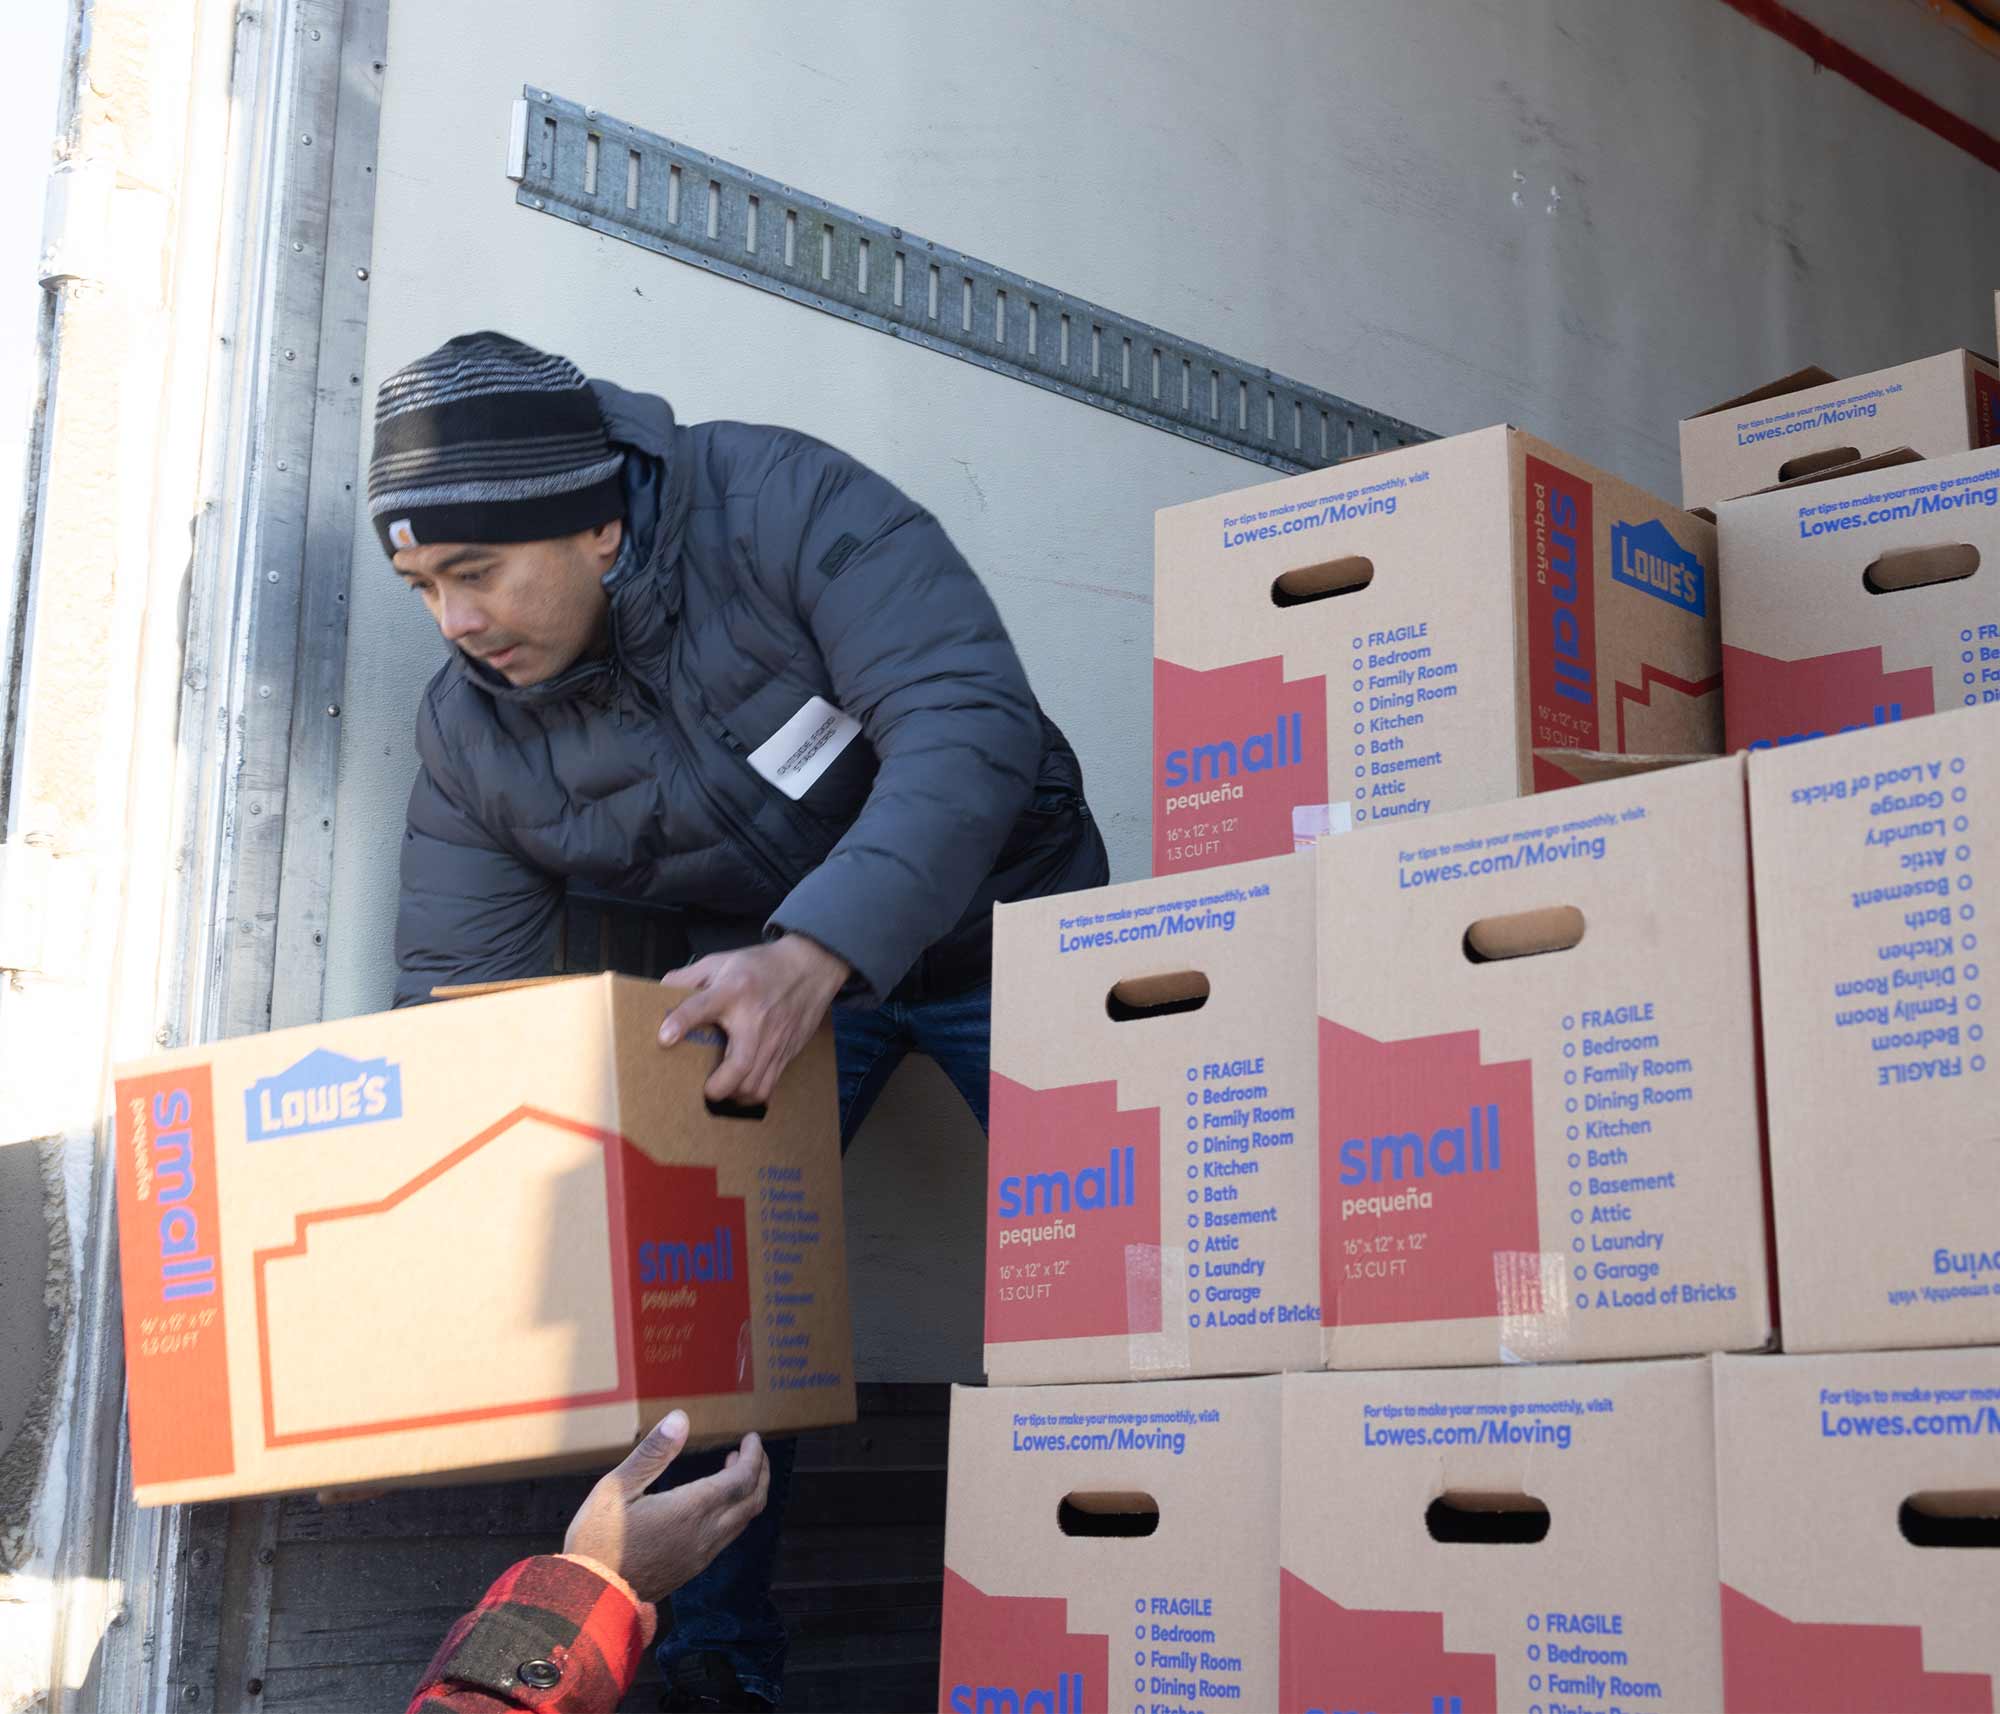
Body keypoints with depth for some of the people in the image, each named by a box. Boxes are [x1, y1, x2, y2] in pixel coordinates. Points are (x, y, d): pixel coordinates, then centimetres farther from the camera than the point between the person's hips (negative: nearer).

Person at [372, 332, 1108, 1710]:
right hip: (764, 962, 3)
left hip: (994, 920, -3)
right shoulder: (471, 736, -13)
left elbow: (970, 722, -38)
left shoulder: (784, 508, -29)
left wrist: (814, 952, -50)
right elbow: (455, 1009, -9)